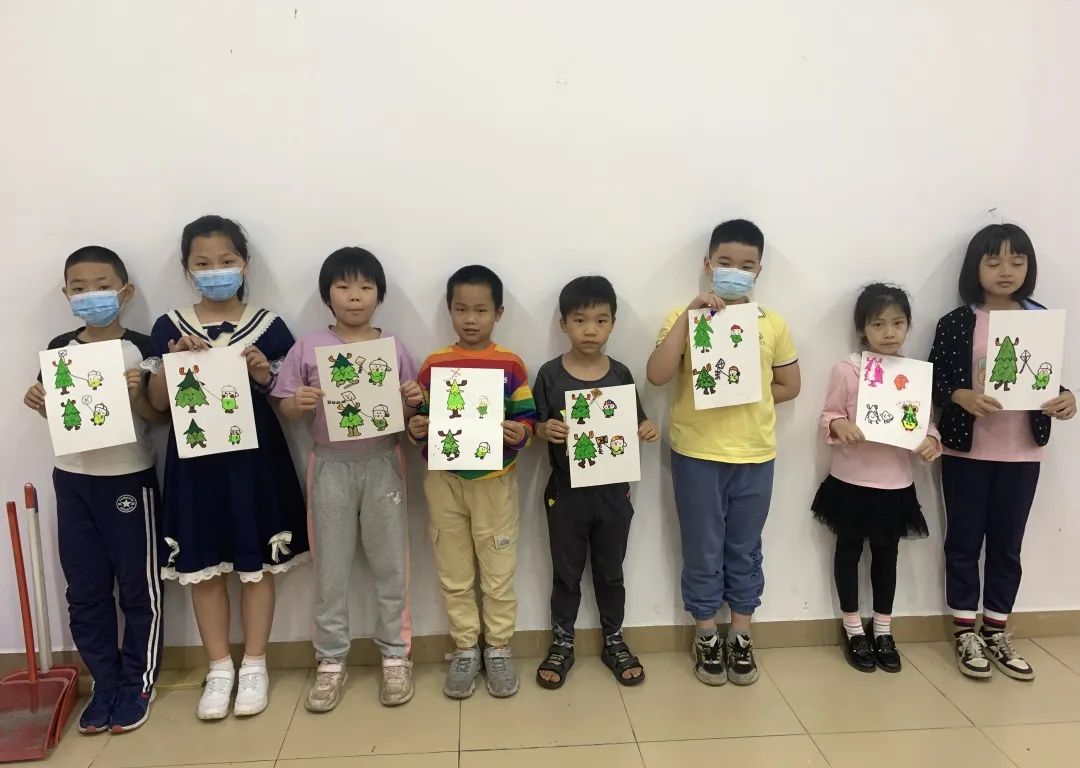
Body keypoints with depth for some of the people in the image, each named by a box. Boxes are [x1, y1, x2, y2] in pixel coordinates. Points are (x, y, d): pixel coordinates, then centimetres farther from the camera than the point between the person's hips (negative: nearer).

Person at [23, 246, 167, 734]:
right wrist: (38, 404, -8)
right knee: (85, 591, 11)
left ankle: (137, 683, 21)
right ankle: (105, 685, 24)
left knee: (138, 587, 7)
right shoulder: (59, 350, 3)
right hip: (73, 481, 4)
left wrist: (136, 397, -26)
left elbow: (160, 418, -7)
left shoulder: (140, 349, -9)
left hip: (128, 480, -4)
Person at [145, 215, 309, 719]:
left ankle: (254, 666, 21)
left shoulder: (267, 326, -1)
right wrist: (174, 359, -12)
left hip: (254, 455, -1)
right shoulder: (169, 328, 3)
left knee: (256, 563, 6)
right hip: (195, 457, 2)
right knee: (203, 566, 8)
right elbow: (157, 402, 3)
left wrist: (265, 375, -16)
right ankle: (220, 669, 23)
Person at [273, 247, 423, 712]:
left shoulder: (394, 348, 1)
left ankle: (395, 654, 22)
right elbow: (285, 410, 1)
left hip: (382, 463, 1)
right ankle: (331, 660, 22)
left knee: (390, 562, 8)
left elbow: (407, 414, 7)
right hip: (331, 466, 0)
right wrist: (300, 404, -20)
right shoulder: (308, 348, -1)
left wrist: (413, 401, -15)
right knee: (331, 567, 8)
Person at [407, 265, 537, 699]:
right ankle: (465, 650, 26)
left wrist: (520, 432, -22)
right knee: (454, 573, 11)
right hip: (444, 480, 2)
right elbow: (419, 417, 6)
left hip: (495, 480, -1)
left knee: (498, 571, 8)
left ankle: (498, 648, 24)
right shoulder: (434, 365, 1)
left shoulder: (511, 365, -4)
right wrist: (416, 429, -15)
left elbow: (528, 418, -1)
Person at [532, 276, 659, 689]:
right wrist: (546, 430, -24)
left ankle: (614, 642, 34)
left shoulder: (620, 374, -2)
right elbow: (535, 428, -3)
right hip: (566, 492, -1)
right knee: (566, 572, 13)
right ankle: (562, 644, 30)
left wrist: (648, 430, -16)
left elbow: (634, 426, 5)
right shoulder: (550, 374, -8)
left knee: (610, 571, 17)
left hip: (613, 491, 2)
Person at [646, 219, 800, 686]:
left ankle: (741, 638, 31)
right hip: (696, 454, -2)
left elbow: (789, 385, 10)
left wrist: (747, 397, -5)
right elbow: (657, 376, -18)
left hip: (754, 455, 2)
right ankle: (706, 637, 27)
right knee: (703, 553, 10)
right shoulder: (685, 317, -5)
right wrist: (687, 315, -21)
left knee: (745, 551, 15)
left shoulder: (772, 324, 2)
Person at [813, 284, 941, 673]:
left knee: (886, 554, 16)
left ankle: (882, 629, 33)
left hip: (895, 481, 3)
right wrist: (837, 425, -26)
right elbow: (828, 415, -4)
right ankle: (853, 629, 28)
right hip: (852, 479, -3)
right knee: (849, 551, 12)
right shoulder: (847, 370, -10)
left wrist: (932, 441, -11)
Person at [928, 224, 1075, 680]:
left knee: (1007, 544, 13)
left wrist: (1064, 398, -13)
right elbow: (935, 383, -7)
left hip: (1023, 452, 3)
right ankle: (966, 634, 22)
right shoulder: (956, 323, -7)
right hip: (967, 451, -3)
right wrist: (962, 396, -26)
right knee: (965, 542, 8)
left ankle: (996, 633, 28)